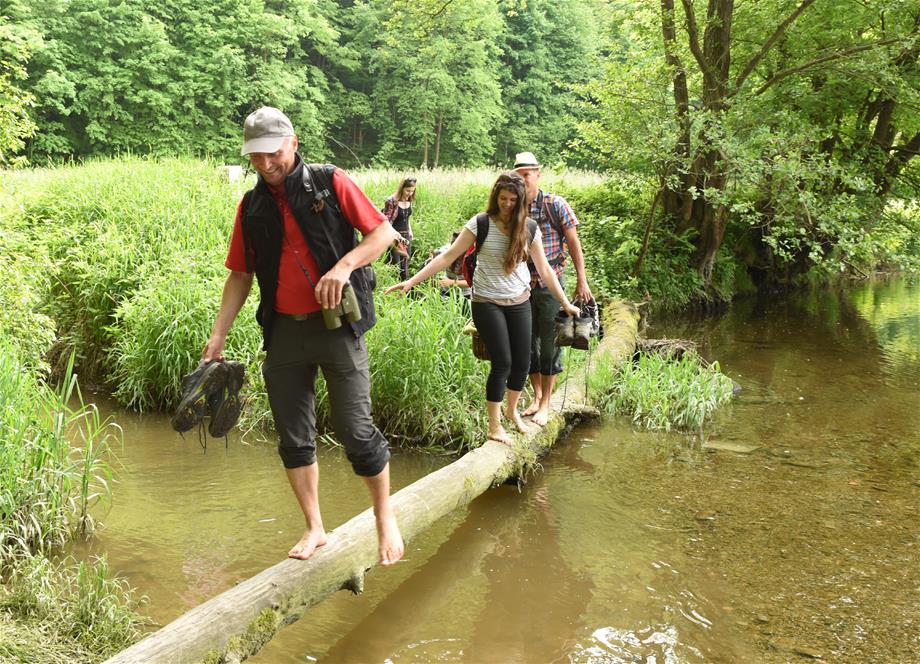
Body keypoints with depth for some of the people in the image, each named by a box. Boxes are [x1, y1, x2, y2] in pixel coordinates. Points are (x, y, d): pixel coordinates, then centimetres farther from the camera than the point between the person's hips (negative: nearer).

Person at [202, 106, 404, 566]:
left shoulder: (330, 183, -1)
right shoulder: (251, 206, 10)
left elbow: (384, 232, -2)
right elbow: (241, 275, 13)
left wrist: (345, 265, -18)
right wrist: (218, 335, 7)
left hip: (336, 326, -4)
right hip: (283, 333, 4)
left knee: (356, 431, -4)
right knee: (293, 438, 8)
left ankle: (385, 517, 17)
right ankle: (314, 528, 24)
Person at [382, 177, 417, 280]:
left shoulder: (409, 200, 5)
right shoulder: (391, 201, -15)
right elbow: (386, 221, -17)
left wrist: (410, 231, 13)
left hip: (406, 236, 7)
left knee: (405, 267, 10)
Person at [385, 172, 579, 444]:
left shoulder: (529, 229, -1)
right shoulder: (480, 224, -10)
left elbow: (544, 269, 7)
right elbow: (448, 257, -10)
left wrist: (565, 303, 9)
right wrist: (412, 281, -15)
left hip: (519, 302, 4)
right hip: (487, 303, -3)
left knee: (522, 362, 5)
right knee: (502, 362, -9)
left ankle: (512, 410, 33)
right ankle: (494, 425, 8)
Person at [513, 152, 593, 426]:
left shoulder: (555, 205, -8)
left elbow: (573, 243, -5)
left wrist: (582, 281, -9)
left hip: (550, 285, -3)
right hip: (521, 287, 3)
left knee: (550, 344, 3)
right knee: (528, 342, 10)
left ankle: (546, 403, 13)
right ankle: (537, 396, 25)